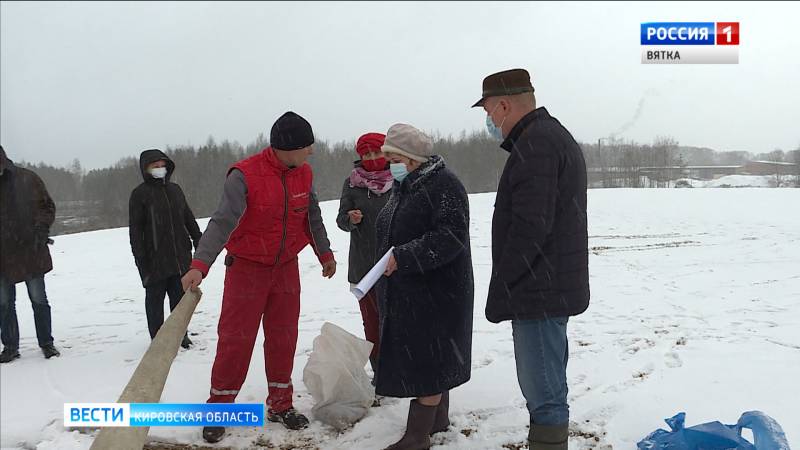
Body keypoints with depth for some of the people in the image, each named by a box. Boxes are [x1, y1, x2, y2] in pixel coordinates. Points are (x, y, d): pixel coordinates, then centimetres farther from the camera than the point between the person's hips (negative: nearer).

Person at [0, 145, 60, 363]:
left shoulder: (27, 179, -3)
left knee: (39, 299, 6)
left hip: (31, 252, -2)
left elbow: (47, 206, 2)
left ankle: (46, 343, 17)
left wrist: (41, 230, -13)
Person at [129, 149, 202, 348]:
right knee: (155, 298, 4)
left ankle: (180, 335, 22)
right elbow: (135, 229, -5)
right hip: (155, 259, -4)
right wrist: (140, 258, -11)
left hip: (180, 256, 5)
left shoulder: (175, 189, 12)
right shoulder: (140, 194, -3)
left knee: (180, 296, 10)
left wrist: (199, 242, 17)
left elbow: (189, 218, 20)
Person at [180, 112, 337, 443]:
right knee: (235, 339, 1)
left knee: (283, 337, 10)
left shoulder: (303, 174, -3)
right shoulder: (244, 175, -22)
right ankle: (218, 410, 16)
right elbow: (223, 222, -31)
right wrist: (200, 265, -42)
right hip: (247, 268, -5)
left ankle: (280, 405, 24)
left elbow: (313, 217, 12)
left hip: (286, 267, 5)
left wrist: (325, 254, 21)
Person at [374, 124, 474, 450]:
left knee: (427, 359, -4)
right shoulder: (402, 187, 13)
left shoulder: (444, 186, -15)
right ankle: (439, 418, 29)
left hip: (435, 290, -9)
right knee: (434, 358, 17)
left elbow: (450, 237, -24)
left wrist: (403, 257, -28)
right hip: (405, 290, 9)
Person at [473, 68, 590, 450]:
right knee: (545, 387, 19)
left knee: (544, 394, -4)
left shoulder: (535, 143, -16)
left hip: (539, 292, -11)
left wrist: (499, 293, -16)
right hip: (552, 288, 11)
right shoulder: (555, 135, 18)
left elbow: (529, 229, -24)